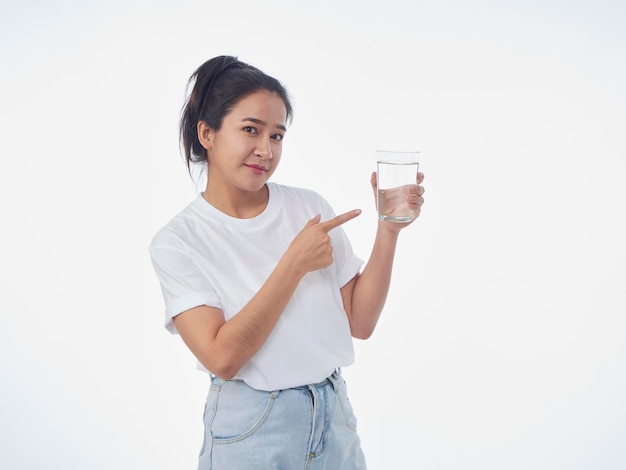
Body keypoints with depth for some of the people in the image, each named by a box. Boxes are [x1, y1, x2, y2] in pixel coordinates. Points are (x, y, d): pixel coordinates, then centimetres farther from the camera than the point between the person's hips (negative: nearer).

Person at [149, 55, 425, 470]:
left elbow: (360, 322, -2)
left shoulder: (310, 207, -1)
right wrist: (296, 263, -19)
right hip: (249, 431, -3)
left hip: (334, 419, 4)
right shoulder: (177, 242, -9)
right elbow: (222, 357, -19)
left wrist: (388, 231, -12)